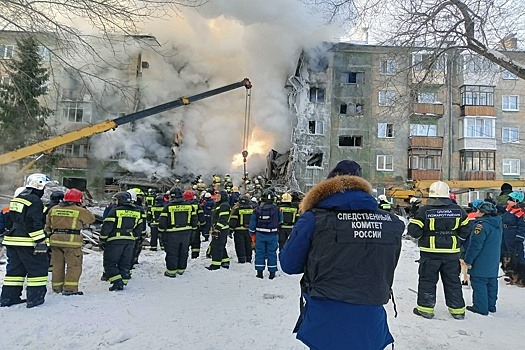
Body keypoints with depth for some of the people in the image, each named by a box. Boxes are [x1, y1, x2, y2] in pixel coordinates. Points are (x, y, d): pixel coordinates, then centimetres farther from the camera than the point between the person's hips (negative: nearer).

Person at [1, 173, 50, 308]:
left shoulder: (16, 199, 16)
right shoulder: (35, 201, -15)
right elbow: (34, 223, -21)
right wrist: (41, 242, -21)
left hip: (12, 240, 9)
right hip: (27, 242, -9)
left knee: (15, 268, 16)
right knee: (38, 267, 0)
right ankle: (35, 298, 1)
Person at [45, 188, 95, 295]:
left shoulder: (53, 209, 12)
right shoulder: (79, 211, -5)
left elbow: (47, 225, 15)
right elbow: (91, 219, 7)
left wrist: (49, 236, 22)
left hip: (55, 240, 6)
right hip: (72, 241, -6)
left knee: (57, 265, 16)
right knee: (74, 265, 0)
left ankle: (57, 287, 24)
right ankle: (70, 288, -5)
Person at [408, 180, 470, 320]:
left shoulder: (424, 210, -12)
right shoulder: (458, 210, 0)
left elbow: (414, 230, -13)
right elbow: (465, 229, 9)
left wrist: (421, 237, 8)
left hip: (430, 252, -3)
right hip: (452, 252, 3)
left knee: (427, 280, 8)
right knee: (453, 281, 15)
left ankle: (425, 308, 12)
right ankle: (457, 309, 23)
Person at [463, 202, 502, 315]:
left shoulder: (482, 225, -22)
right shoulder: (498, 224, 9)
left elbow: (475, 245, -22)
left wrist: (468, 260, -14)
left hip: (481, 263, -9)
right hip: (494, 262, 9)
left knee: (479, 284, 0)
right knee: (491, 284, 16)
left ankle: (481, 308, 4)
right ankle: (491, 305, 26)